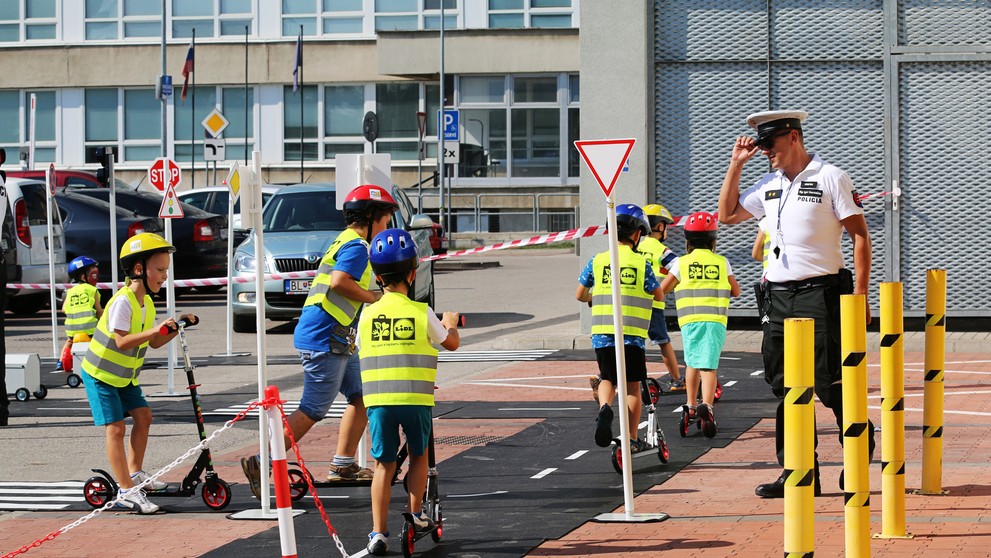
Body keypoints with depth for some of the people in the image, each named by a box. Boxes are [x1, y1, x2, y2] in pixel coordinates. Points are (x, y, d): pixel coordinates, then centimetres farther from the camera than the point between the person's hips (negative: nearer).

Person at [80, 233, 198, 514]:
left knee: (143, 416, 10)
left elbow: (154, 343, 8)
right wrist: (155, 329, -40)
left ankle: (135, 473, 24)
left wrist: (176, 328, -6)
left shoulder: (146, 303, 3)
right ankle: (127, 490, -10)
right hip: (100, 374, -9)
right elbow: (122, 342, -34)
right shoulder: (123, 301, -26)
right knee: (116, 427, -11)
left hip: (124, 375, 9)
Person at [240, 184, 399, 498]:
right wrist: (374, 298, -16)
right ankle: (260, 465, -7)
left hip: (336, 341, 11)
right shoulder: (357, 245, -12)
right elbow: (339, 282, -27)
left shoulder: (345, 241, 20)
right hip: (324, 340, -11)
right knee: (313, 411, -8)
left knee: (361, 397, 14)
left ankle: (343, 465, 18)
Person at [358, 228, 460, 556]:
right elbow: (452, 343, 15)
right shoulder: (422, 313, -1)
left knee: (384, 466, 6)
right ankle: (416, 515, 26)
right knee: (418, 454, 23)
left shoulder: (368, 314, 4)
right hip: (416, 398, -1)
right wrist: (451, 324, 38)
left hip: (378, 398, 1)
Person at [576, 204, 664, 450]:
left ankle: (604, 407, -12)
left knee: (608, 379, 18)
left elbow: (580, 295, 12)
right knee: (632, 386, 8)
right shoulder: (641, 263, -4)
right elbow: (659, 296, 6)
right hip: (633, 336, -2)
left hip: (602, 334, 2)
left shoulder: (597, 261, 2)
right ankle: (631, 439, 8)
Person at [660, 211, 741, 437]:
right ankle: (706, 405, -28)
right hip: (716, 319, -1)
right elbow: (736, 291, 18)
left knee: (692, 363, 19)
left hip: (690, 319, 1)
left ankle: (690, 407, 21)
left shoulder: (681, 263, 5)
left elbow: (661, 290, 10)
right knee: (709, 366, -7)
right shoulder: (722, 262, 9)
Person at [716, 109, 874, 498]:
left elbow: (860, 235, -6)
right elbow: (727, 214, 24)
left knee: (829, 384, -7)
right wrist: (736, 164, 15)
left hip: (819, 294, -7)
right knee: (786, 386, 5)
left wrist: (860, 293, -14)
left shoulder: (830, 178, -4)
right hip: (778, 295, 7)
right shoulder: (769, 186, 14)